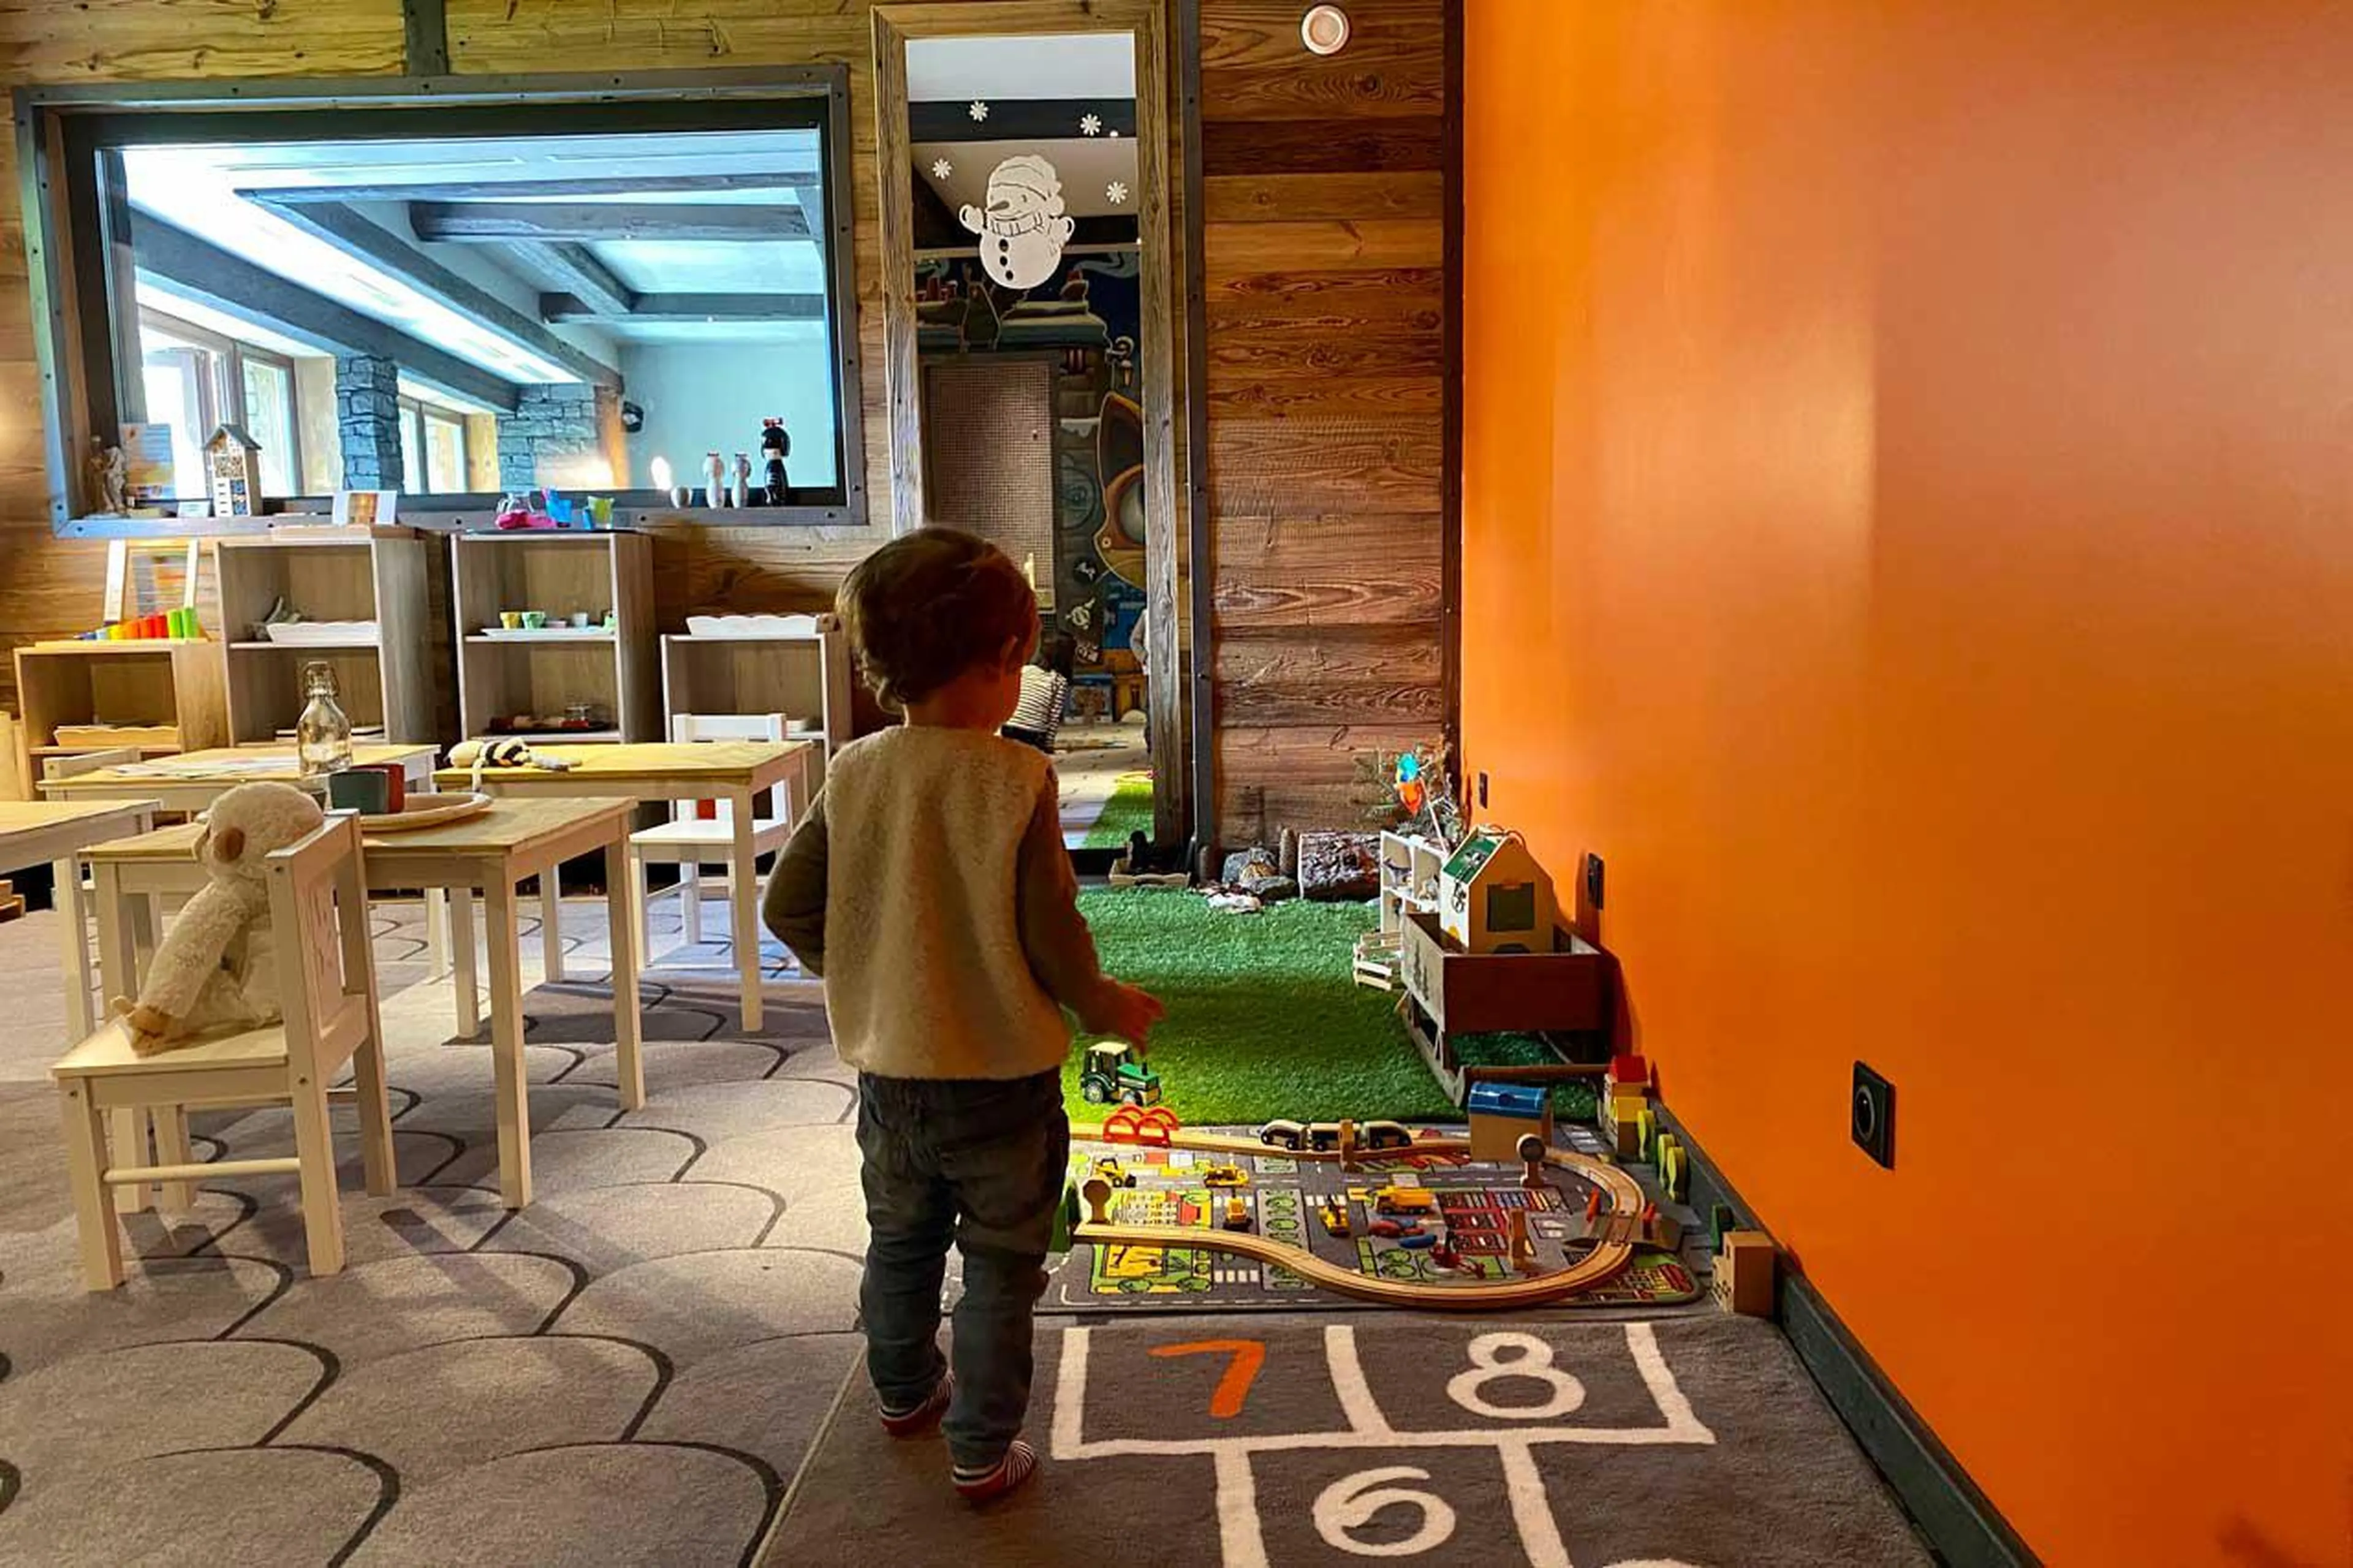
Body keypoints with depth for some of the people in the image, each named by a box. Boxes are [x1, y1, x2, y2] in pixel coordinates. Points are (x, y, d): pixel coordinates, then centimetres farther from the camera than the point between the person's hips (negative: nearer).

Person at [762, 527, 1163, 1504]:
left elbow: (787, 907, -1)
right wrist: (1104, 1007, 1)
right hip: (1004, 1075, -5)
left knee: (901, 1243, 26)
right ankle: (982, 1453, 23)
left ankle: (906, 1393, 47)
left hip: (889, 1069, 5)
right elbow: (1050, 933, -17)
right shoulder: (1017, 779, -19)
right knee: (999, 1272, 12)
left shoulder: (853, 774, -6)